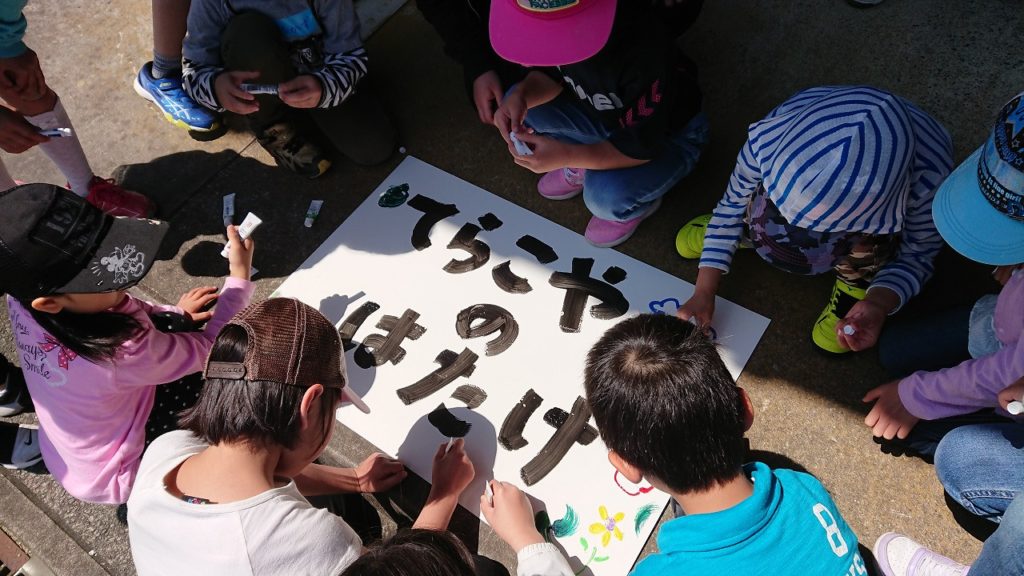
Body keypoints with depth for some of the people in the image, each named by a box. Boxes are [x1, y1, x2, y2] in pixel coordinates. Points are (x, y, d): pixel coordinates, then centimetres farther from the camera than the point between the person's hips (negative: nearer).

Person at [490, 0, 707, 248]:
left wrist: (566, 156, -42)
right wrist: (521, 95, -27)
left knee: (606, 194, -34)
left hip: (669, 136, -5)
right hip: (604, 116, 6)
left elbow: (642, 146, -31)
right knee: (518, 104, -11)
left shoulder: (647, 54, -39)